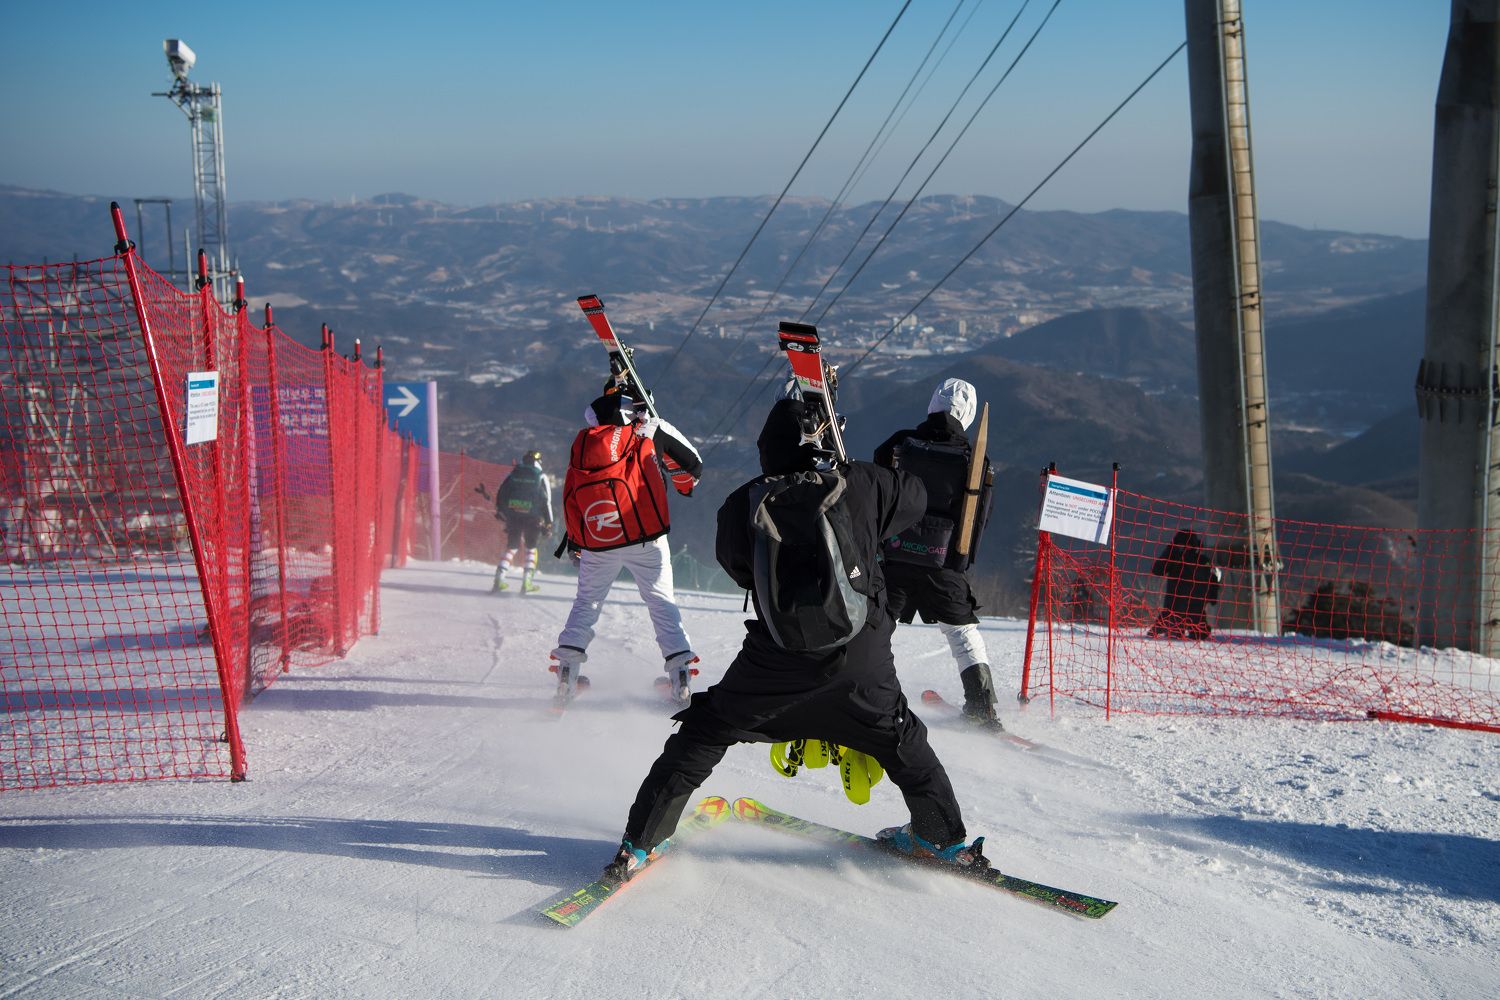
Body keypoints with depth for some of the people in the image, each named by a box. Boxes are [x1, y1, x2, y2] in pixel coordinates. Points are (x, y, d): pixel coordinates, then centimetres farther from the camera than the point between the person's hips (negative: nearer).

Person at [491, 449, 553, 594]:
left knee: (511, 547, 13)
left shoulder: (513, 474, 7)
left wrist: (500, 512, 21)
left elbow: (500, 494, 8)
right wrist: (548, 523, 0)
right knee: (531, 549, 12)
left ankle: (499, 579, 0)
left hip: (513, 516, 2)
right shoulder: (541, 477, 0)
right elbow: (546, 501, -3)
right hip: (532, 518, -2)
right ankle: (527, 582, 5)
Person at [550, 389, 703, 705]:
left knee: (587, 602, 17)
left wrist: (575, 539, 22)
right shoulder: (652, 431, 4)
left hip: (597, 543, 2)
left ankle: (567, 662, 8)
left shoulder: (582, 442, 11)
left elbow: (570, 496, 12)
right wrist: (685, 485, 38)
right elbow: (693, 463, 16)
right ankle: (679, 662, 3)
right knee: (662, 601, 9)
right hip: (646, 537, -2)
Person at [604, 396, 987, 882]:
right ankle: (945, 838, 35)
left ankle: (638, 845, 13)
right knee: (900, 740, 26)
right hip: (862, 654, 1)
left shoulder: (744, 505, -6)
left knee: (703, 736, 13)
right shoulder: (860, 484, -4)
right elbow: (915, 497, 15)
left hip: (779, 658, -1)